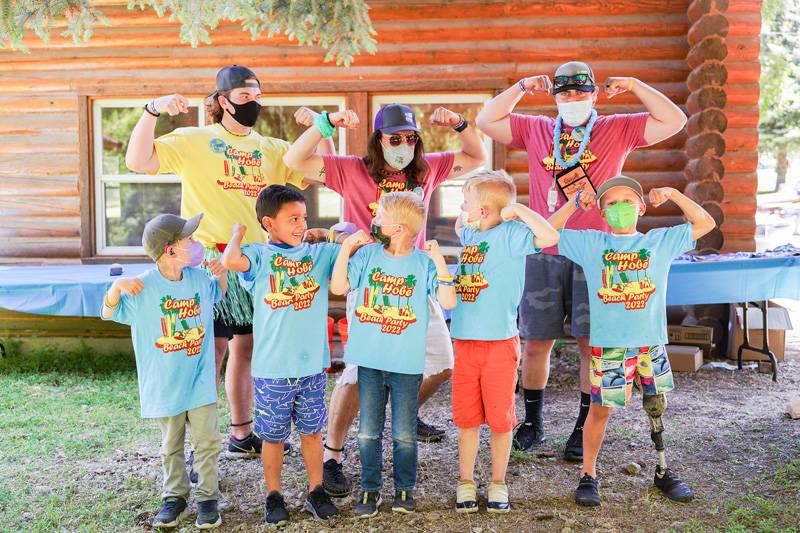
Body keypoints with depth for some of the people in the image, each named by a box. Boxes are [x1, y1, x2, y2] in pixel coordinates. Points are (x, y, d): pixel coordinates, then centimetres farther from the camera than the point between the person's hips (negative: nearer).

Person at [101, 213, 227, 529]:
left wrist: (222, 274, -3)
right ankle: (175, 498, 30)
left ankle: (208, 498, 20)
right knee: (172, 447, 14)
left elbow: (218, 295, 19)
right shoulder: (142, 288, -14)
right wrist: (116, 287, -28)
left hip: (200, 382, 2)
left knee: (207, 443, 6)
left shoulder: (199, 278, -2)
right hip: (164, 386, -2)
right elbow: (109, 313, -7)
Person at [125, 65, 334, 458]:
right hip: (212, 260, -5)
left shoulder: (272, 149, 15)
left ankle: (241, 434, 26)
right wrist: (152, 110, -19)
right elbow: (137, 161, -10)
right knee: (212, 349, -8)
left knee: (246, 348, 13)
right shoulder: (193, 141, 0)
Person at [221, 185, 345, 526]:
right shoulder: (259, 255, -7)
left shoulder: (321, 253, 4)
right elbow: (231, 260, -27)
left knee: (312, 431, 16)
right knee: (273, 435, 12)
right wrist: (238, 233, -11)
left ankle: (316, 492, 32)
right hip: (271, 368, -3)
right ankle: (273, 496, 31)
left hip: (312, 365, 3)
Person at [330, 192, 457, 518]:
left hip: (407, 364, -2)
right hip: (369, 361, 2)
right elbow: (338, 287, -4)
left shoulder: (424, 262, -7)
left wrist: (439, 260, -21)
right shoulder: (368, 254, 1)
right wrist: (346, 247, -9)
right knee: (368, 432, 11)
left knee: (404, 434, 9)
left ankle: (405, 489, 28)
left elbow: (448, 302, -15)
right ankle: (370, 489, 26)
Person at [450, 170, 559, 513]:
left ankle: (497, 484, 22)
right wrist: (466, 214, 15)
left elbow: (550, 236, -28)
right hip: (464, 341, 6)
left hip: (500, 342, -6)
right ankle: (466, 483, 24)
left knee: (500, 418, 6)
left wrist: (517, 209, -19)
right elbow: (459, 226, 35)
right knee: (466, 418, 11)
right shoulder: (470, 234, 10)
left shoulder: (509, 233, -11)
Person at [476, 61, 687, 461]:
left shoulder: (618, 129, 9)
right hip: (543, 252, 2)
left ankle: (585, 429, 11)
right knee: (536, 341, 5)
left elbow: (674, 121, 3)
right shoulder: (534, 130, 14)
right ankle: (532, 424, 20)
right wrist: (521, 87, 5)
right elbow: (486, 121, 12)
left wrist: (634, 86, 0)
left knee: (593, 343, -1)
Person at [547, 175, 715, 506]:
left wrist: (673, 194, 1)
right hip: (608, 344, -2)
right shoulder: (590, 243, 4)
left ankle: (664, 472, 30)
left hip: (652, 342, 2)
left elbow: (705, 224, 10)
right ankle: (588, 475, 19)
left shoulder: (660, 241, 7)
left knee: (658, 409, 12)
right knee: (600, 409, 4)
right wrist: (574, 203, -1)